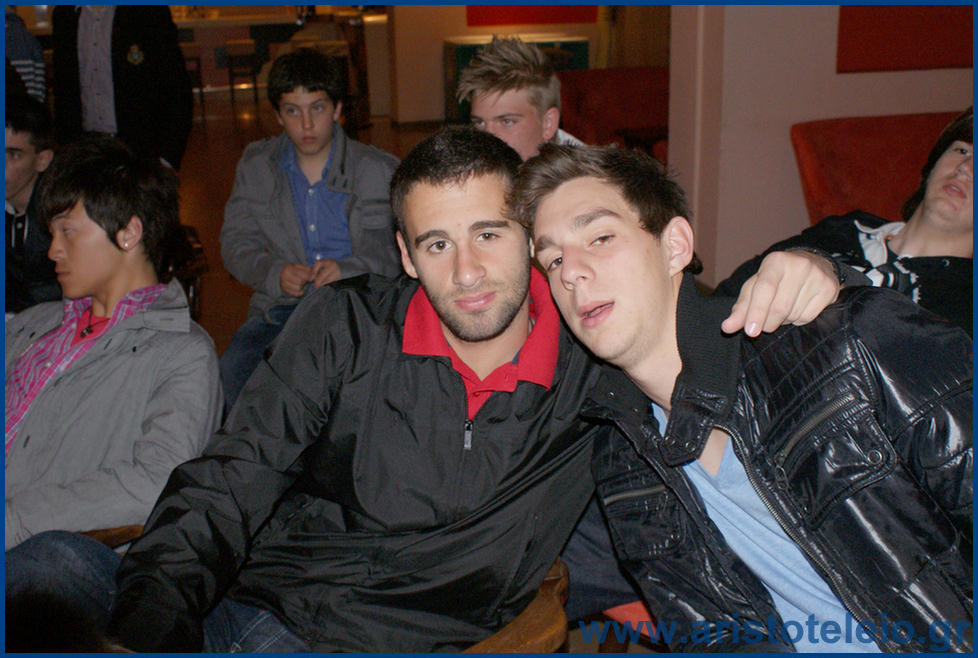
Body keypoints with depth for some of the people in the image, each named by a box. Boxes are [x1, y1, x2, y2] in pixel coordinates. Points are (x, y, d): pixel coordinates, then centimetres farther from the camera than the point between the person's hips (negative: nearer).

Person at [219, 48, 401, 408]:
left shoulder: (380, 170, 4)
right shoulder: (256, 165, 13)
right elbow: (235, 243, 12)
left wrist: (349, 270, -18)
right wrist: (275, 273, -9)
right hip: (281, 307, 2)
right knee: (231, 373, -28)